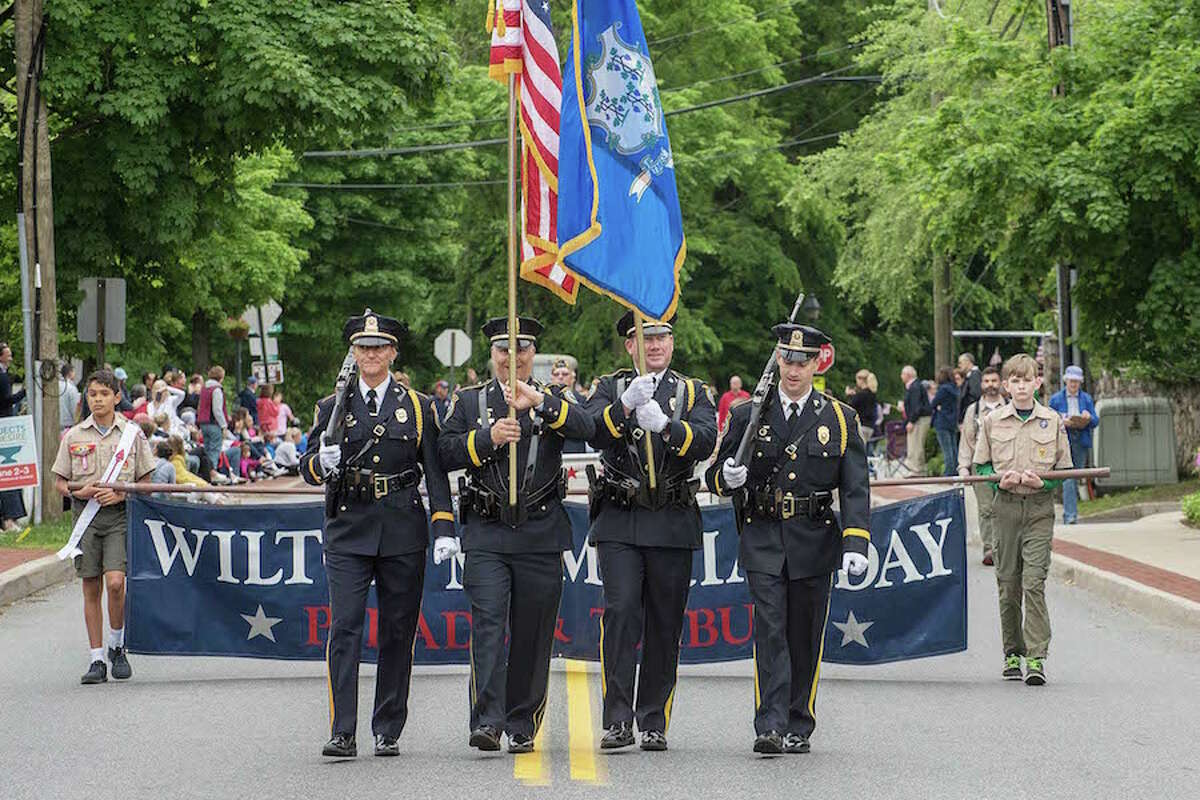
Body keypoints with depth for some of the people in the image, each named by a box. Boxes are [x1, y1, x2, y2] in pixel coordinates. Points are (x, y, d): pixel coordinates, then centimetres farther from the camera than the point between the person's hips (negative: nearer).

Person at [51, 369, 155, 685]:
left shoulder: (132, 434, 4)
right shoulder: (74, 436, 8)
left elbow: (145, 481, 8)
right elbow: (60, 483, 11)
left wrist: (121, 493, -10)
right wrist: (79, 492, -10)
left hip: (119, 514, -2)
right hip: (86, 514, 2)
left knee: (115, 583, -16)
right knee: (91, 589, 3)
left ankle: (117, 647, 6)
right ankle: (97, 659, 9)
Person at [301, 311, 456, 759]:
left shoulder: (418, 407, 8)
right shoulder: (332, 408, 9)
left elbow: (435, 471, 5)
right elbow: (308, 468, 6)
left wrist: (444, 528, -6)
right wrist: (324, 462, -19)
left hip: (403, 534, 1)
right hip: (348, 532, -1)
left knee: (398, 633, 5)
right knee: (344, 629, -10)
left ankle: (388, 732, 14)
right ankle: (342, 734, -13)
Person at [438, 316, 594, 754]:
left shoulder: (552, 400, 10)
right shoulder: (469, 400, 12)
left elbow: (584, 429, -11)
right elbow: (447, 452, 1)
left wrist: (539, 402, -26)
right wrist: (488, 437, -15)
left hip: (540, 535, 1)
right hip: (486, 533, -1)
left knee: (533, 635, 4)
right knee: (488, 624, -13)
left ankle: (522, 726, 13)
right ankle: (487, 722, -19)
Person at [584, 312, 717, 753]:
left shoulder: (693, 393, 10)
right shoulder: (611, 388, 10)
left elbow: (706, 441, -9)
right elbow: (595, 433, -9)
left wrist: (664, 424, -27)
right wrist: (625, 406, -28)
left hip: (673, 525, 1)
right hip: (620, 523, -1)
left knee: (665, 624, 4)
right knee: (620, 612, -14)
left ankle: (654, 724, 12)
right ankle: (618, 721, -14)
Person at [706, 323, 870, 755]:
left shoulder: (839, 418, 4)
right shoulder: (748, 414, 5)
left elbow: (855, 488, -1)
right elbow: (715, 476, 9)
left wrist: (855, 544, -14)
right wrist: (728, 477, -16)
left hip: (814, 543, 1)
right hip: (763, 542, -1)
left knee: (805, 637, 7)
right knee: (770, 632, -11)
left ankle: (799, 728, 18)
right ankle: (770, 727, -15)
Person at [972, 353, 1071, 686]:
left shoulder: (1052, 421, 3)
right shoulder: (993, 421, 5)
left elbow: (1064, 469, 7)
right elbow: (981, 465, 11)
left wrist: (1043, 482, -12)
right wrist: (1000, 481, -9)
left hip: (1039, 508, -2)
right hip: (1006, 506, 2)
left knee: (1034, 582, -12)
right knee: (1008, 583, 6)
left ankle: (1036, 658, -14)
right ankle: (1013, 653, 19)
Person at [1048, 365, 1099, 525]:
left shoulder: (1086, 399, 13)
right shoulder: (1056, 399, 6)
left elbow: (1096, 421, 9)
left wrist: (1089, 418, -14)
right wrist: (1062, 422, -16)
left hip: (1081, 442, 3)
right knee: (1068, 478, -14)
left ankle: (1068, 513, 20)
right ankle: (1070, 514, -19)